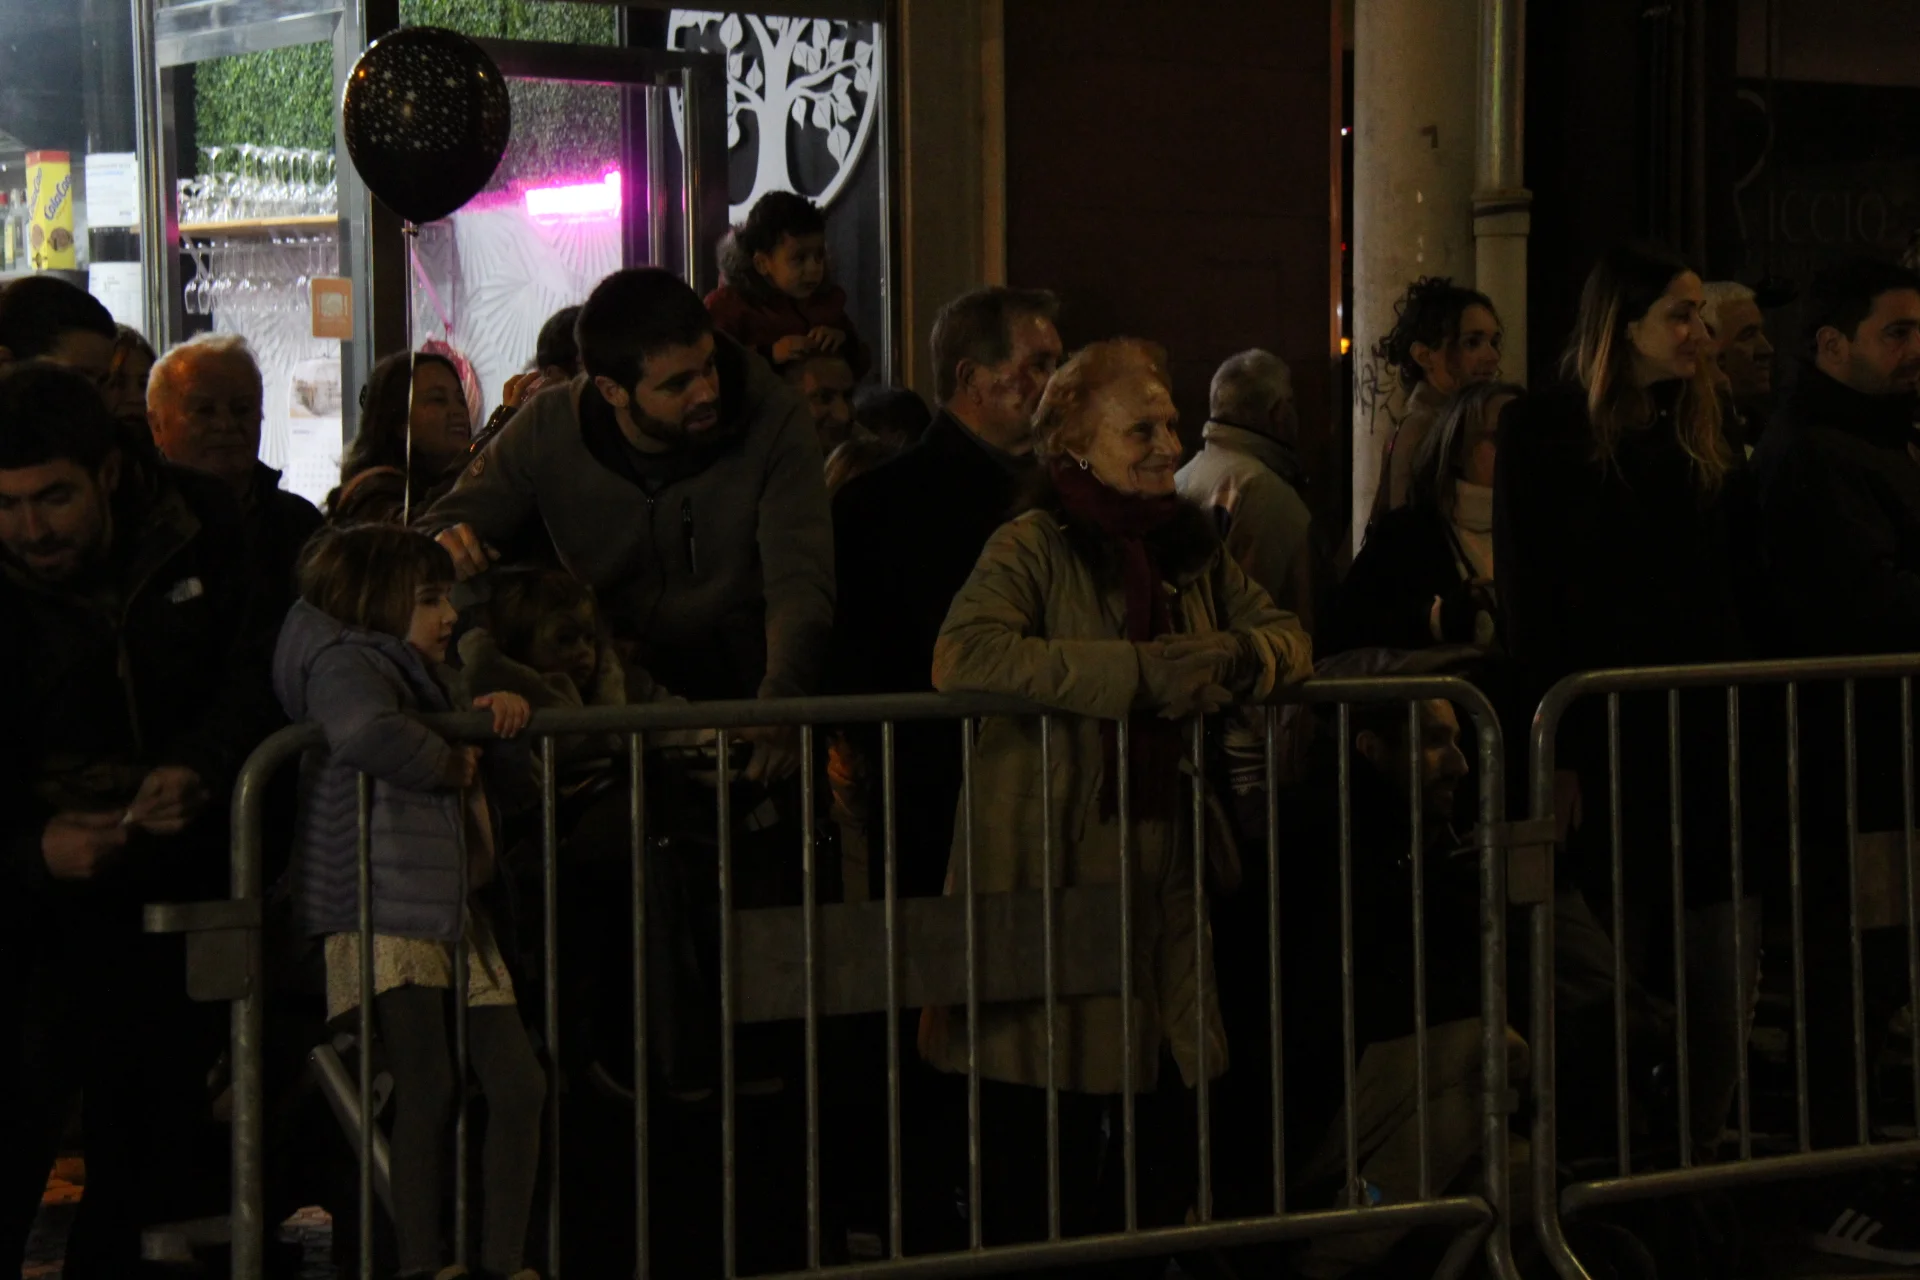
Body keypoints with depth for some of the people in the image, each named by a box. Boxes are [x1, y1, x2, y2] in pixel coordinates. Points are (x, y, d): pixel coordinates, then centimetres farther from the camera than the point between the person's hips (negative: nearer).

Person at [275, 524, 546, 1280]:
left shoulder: (429, 677, 25)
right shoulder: (343, 665, -6)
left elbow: (505, 758, 33)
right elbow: (368, 732, -30)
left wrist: (503, 711, 9)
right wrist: (452, 765, -13)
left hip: (458, 915, 9)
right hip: (384, 914, -9)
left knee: (520, 1087, 0)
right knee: (430, 1088, -15)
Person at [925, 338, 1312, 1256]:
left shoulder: (1191, 546, 13)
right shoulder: (1034, 547, -10)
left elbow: (1286, 633, 13)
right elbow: (963, 655, -26)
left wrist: (1241, 657, -12)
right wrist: (1141, 672, -28)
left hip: (1161, 876, 7)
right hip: (1048, 882, -6)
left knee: (1166, 1138, 11)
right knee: (1047, 1150, -1)